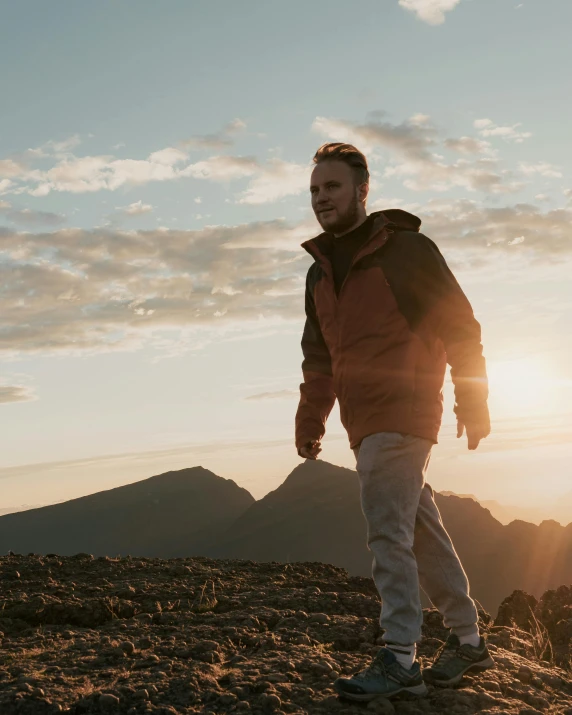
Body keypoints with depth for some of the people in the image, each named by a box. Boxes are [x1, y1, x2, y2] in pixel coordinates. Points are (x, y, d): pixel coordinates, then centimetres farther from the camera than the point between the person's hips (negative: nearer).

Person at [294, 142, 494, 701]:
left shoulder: (407, 249, -4)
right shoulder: (320, 271, 16)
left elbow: (460, 326, -4)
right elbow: (318, 357, 20)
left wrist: (472, 401, -8)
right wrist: (309, 421, 12)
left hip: (403, 414, -7)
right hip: (363, 425, 7)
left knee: (388, 532, -13)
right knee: (422, 531, 12)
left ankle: (399, 659, -9)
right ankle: (468, 640, 23)